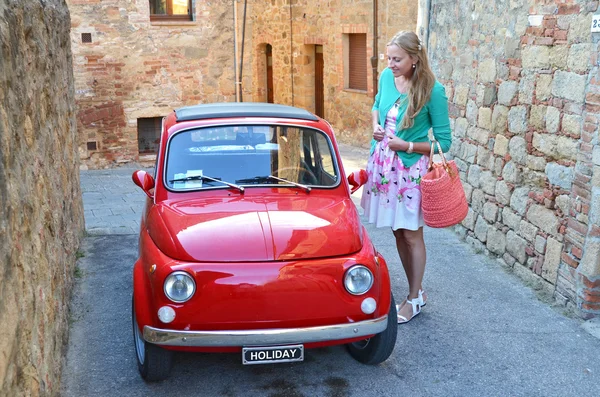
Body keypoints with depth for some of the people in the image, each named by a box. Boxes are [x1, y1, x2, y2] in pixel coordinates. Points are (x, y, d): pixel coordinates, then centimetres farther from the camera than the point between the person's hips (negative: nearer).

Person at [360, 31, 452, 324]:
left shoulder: (432, 90, -16)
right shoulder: (386, 77, -1)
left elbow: (444, 141, -10)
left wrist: (407, 146, -19)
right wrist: (375, 125, 1)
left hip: (410, 169, -6)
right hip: (383, 165, 6)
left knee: (411, 234, 5)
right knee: (397, 231, 14)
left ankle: (414, 299, 22)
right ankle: (416, 291, 31)